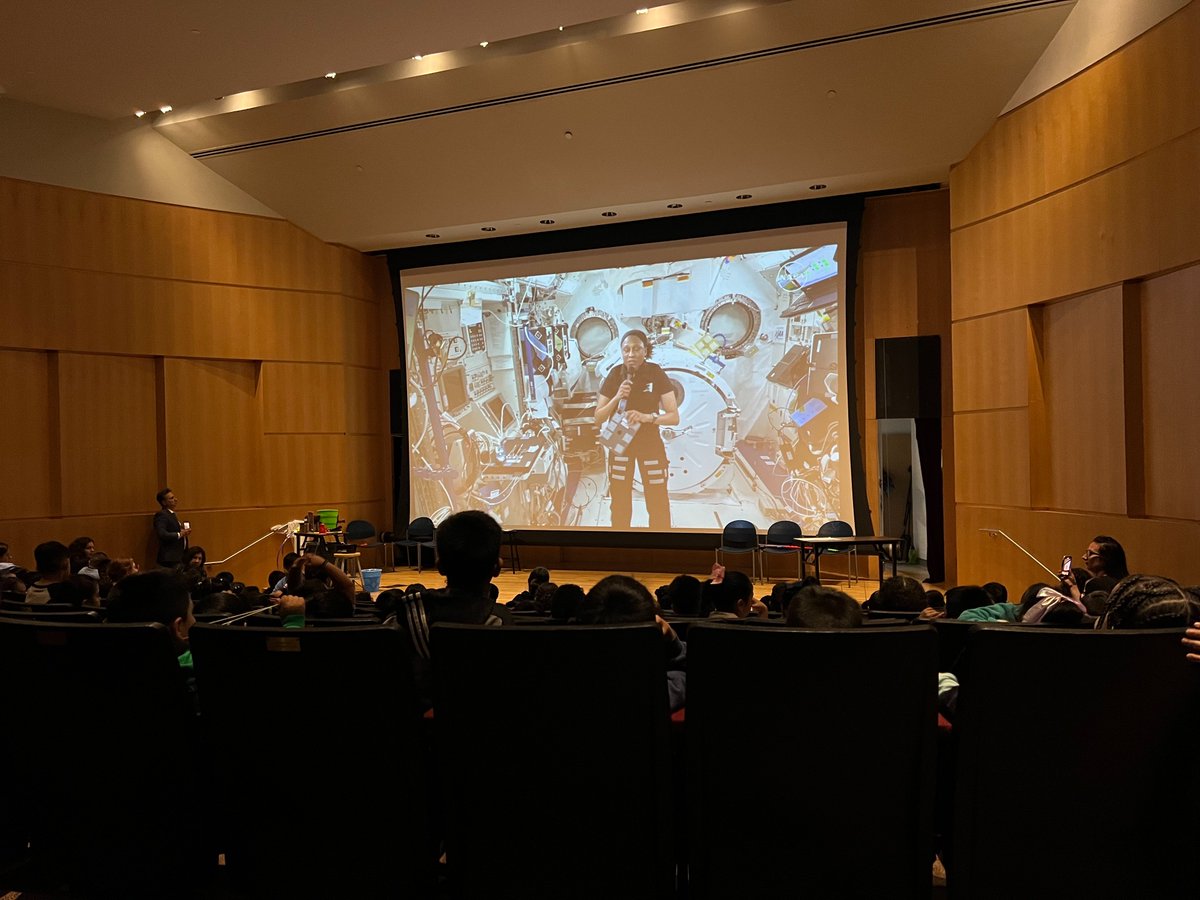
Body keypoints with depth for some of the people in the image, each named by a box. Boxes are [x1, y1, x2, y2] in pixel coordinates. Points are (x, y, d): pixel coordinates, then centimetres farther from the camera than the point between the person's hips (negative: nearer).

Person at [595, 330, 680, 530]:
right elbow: (598, 417, -5)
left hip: (650, 444, -2)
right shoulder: (614, 375, -7)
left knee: (658, 503, 1)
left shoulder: (657, 374, -12)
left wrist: (647, 417, -31)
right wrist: (617, 397, -21)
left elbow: (674, 417, -14)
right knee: (620, 503, 10)